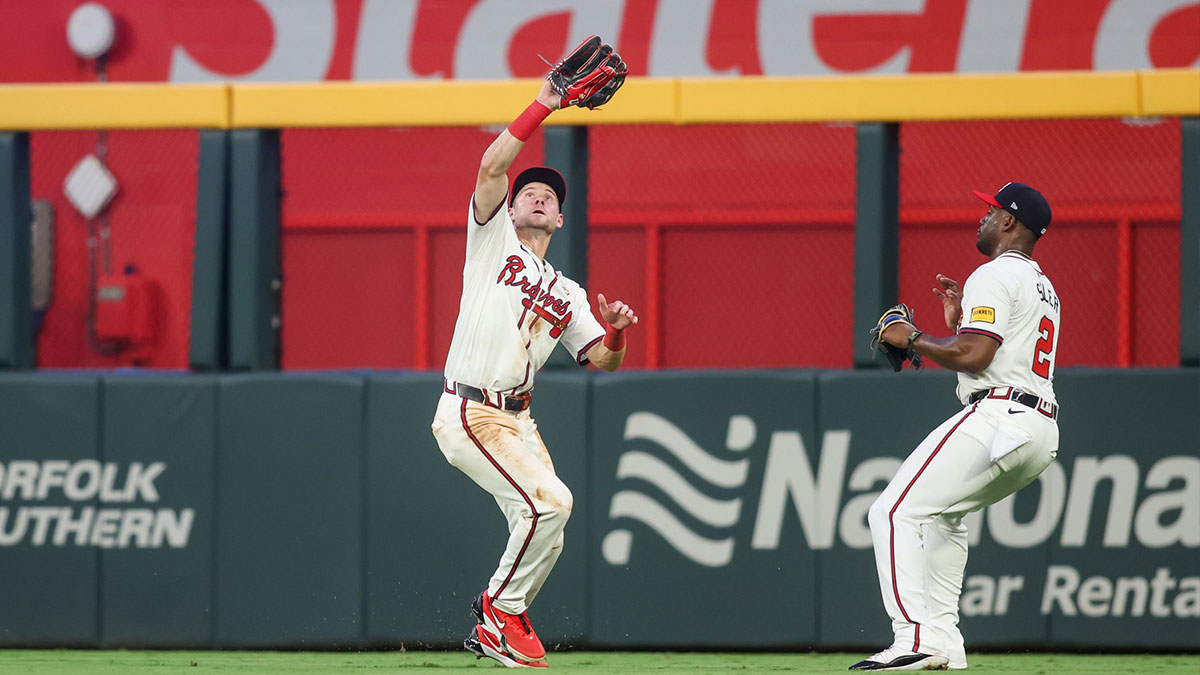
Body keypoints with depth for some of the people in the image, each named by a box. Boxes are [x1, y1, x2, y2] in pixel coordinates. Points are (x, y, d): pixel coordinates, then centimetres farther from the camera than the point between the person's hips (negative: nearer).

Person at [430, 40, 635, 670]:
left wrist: (617, 330, -8)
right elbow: (492, 167, -8)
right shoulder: (494, 240, 7)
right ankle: (502, 608, -5)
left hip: (517, 419, 7)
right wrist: (545, 103, -11)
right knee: (549, 501, -21)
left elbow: (602, 360, 15)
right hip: (469, 414, -7)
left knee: (542, 534, 2)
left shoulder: (567, 295, 22)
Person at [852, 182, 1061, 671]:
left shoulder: (995, 276, -6)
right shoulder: (1043, 287, 26)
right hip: (1042, 436, 10)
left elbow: (973, 356, -18)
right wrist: (960, 321, 26)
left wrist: (912, 339, -4)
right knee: (941, 513, 29)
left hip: (999, 418, -10)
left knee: (894, 512, -13)